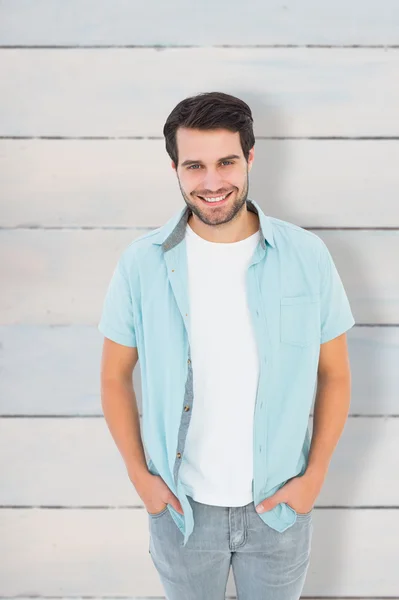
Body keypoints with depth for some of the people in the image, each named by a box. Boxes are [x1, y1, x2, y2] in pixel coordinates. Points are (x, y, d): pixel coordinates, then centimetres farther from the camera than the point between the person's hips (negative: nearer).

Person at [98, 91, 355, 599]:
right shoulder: (141, 264, -12)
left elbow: (334, 375, -2)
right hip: (181, 504, 0)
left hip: (280, 503, 0)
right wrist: (139, 475, -4)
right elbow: (115, 377, -1)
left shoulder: (307, 256, -11)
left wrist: (315, 475, -6)